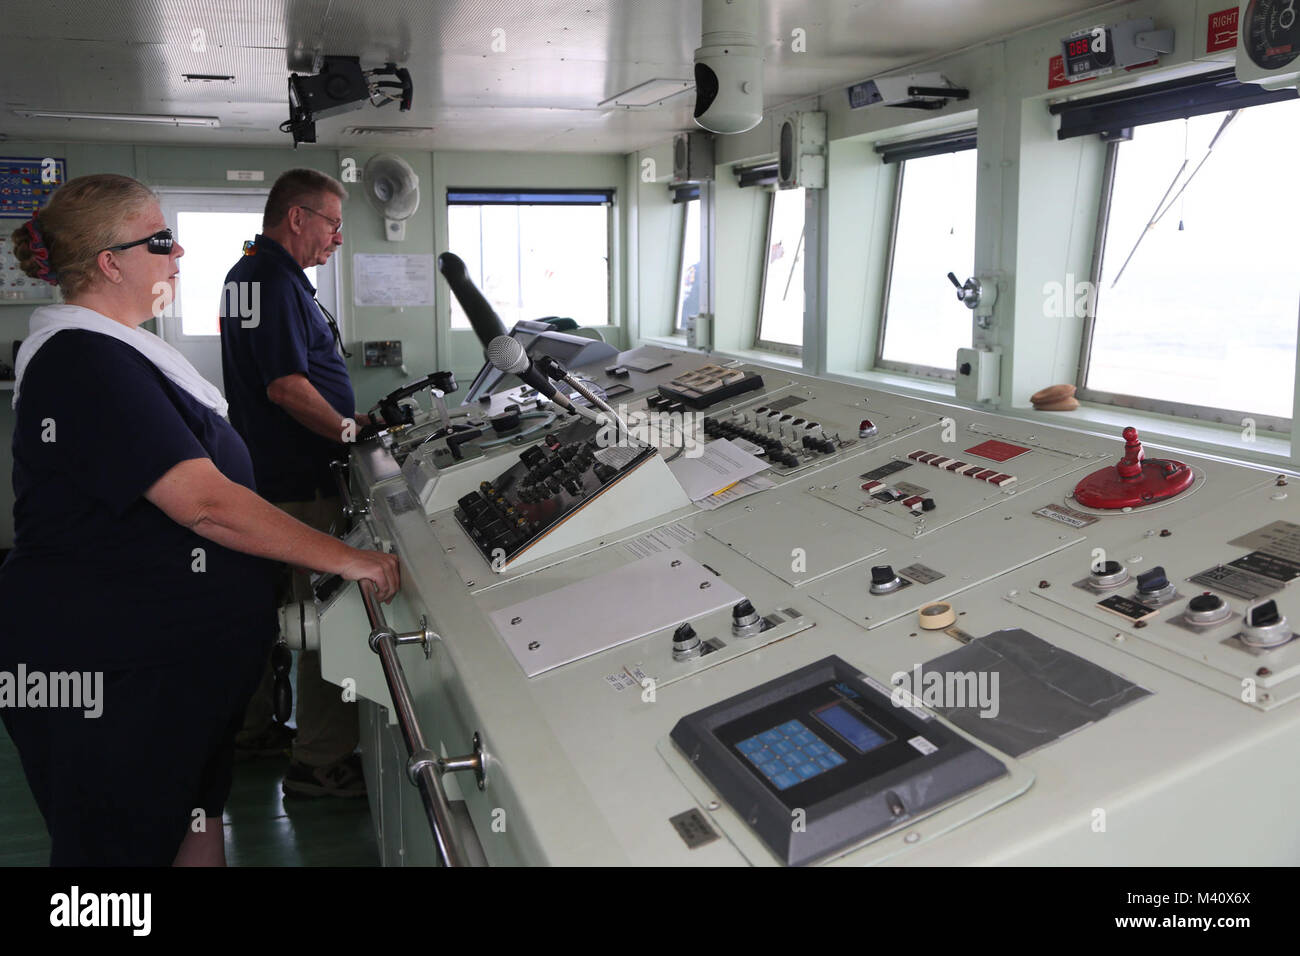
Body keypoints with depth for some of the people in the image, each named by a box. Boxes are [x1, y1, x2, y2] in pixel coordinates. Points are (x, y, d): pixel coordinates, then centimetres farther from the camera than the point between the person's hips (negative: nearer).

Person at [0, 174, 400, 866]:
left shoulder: (109, 350, 12)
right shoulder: (85, 366, -22)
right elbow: (207, 504, -28)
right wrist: (346, 559, -24)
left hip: (181, 654, 10)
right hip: (109, 676, -10)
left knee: (197, 819, 19)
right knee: (126, 847, 6)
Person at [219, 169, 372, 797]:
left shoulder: (248, 272, 18)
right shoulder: (275, 280, -17)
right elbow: (287, 386, -25)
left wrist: (350, 418, 19)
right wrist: (348, 430, -12)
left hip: (262, 470, 11)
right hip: (298, 482, -11)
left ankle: (252, 728, 34)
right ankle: (321, 762, 1)